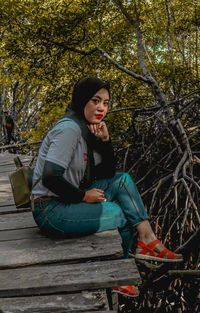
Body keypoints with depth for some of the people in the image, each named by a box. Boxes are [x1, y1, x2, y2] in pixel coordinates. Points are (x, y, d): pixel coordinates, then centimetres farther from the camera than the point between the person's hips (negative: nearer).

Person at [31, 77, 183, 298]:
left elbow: (108, 174, 8)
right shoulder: (69, 128, -19)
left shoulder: (87, 129, 9)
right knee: (125, 216, -8)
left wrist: (105, 140, -6)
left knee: (123, 180, -1)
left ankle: (147, 240, -3)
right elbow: (49, 178, -27)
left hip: (68, 202, 9)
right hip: (50, 211, -9)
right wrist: (83, 196, -14)